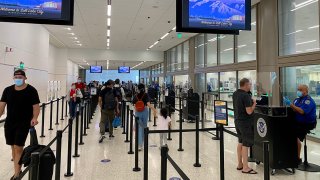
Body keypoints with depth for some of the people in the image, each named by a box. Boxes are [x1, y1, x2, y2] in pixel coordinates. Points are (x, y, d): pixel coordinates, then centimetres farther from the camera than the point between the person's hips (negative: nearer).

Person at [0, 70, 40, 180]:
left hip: (24, 123, -5)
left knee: (18, 148, -7)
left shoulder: (31, 90, -7)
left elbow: (36, 107, -9)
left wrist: (34, 118, -24)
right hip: (9, 123, 5)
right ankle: (18, 170, 31)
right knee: (13, 147, 13)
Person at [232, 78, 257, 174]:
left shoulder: (235, 93, 6)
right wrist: (254, 103, -7)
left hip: (237, 120, 9)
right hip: (245, 122, -9)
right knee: (245, 144, -1)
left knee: (240, 142, 18)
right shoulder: (246, 96, -21)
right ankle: (245, 167, 6)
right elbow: (249, 111, -23)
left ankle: (240, 164, 26)